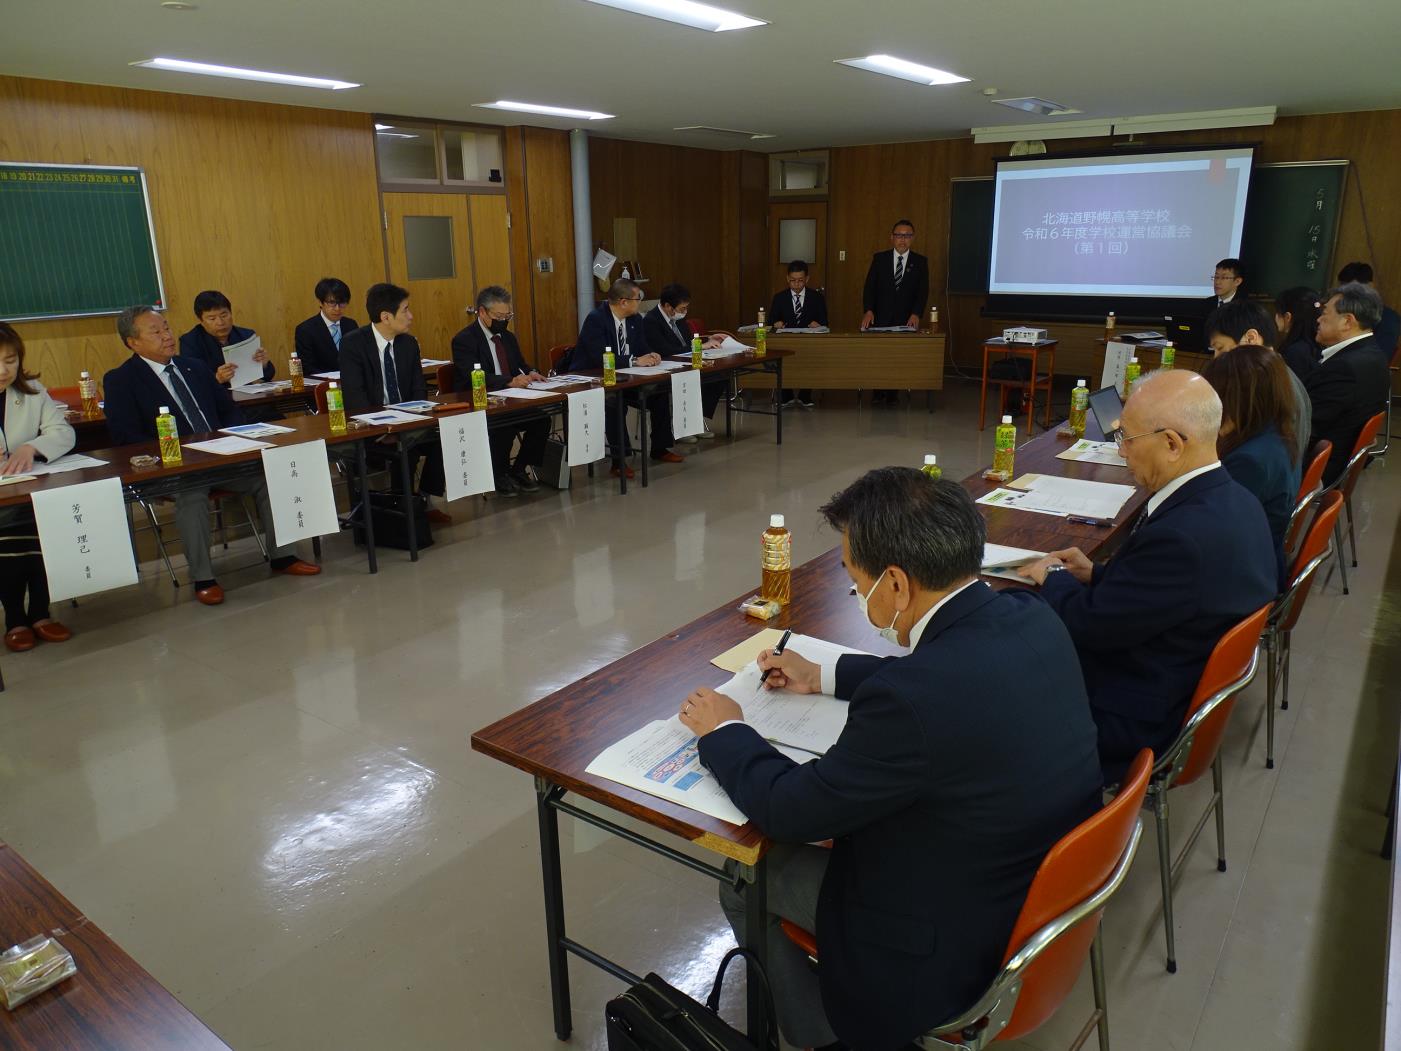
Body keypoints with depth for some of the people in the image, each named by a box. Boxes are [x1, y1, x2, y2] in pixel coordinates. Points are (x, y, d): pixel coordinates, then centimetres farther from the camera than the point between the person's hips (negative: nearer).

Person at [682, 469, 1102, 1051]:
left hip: (959, 946, -7)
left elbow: (788, 809, -21)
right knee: (837, 822, 24)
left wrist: (724, 731, -3)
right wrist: (825, 676, 16)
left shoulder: (912, 698, -36)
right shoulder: (1030, 618, -11)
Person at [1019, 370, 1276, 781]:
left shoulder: (1183, 535, -32)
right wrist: (1096, 574, 4)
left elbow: (1090, 625, -22)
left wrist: (1053, 579, -4)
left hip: (1138, 724, -9)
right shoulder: (1234, 501, -1)